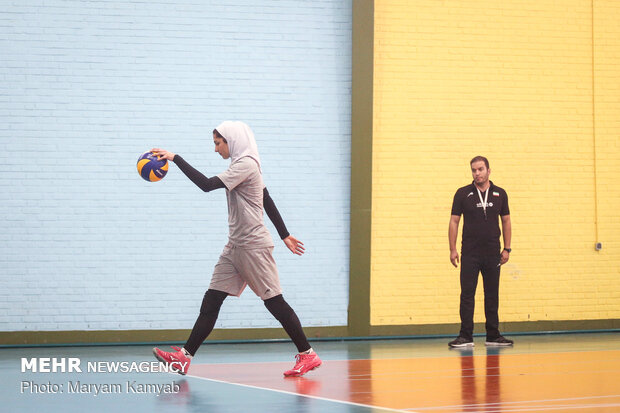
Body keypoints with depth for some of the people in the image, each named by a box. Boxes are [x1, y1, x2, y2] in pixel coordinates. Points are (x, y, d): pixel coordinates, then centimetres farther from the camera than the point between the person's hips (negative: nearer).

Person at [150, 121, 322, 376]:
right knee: (211, 301, 1)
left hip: (254, 247, -10)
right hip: (235, 246, 10)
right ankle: (185, 357, -4)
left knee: (274, 302, -4)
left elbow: (207, 185, -24)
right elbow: (268, 202, 21)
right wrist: (284, 235, 24)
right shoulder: (244, 166, 17)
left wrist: (175, 158, -23)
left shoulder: (245, 165, -14)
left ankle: (307, 355, 5)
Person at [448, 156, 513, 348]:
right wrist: (453, 249, -4)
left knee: (492, 295, 6)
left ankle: (493, 336, 13)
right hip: (469, 253, -2)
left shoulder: (500, 194, 6)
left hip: (492, 253, 2)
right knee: (467, 294, -4)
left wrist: (507, 249, 5)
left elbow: (506, 221, 11)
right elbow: (454, 221, 2)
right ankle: (466, 337, -2)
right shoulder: (463, 194, 1)